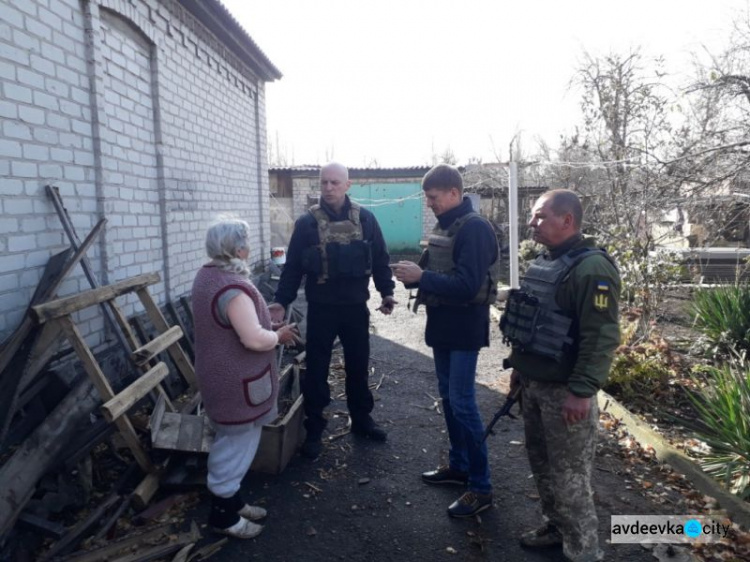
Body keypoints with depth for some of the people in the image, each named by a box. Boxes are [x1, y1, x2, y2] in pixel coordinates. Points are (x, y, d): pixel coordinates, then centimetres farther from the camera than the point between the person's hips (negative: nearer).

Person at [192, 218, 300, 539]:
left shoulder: (208, 275, 5)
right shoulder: (232, 288, -29)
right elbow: (255, 339, -32)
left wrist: (267, 319, 8)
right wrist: (279, 335, -12)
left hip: (223, 374, 10)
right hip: (236, 382, -10)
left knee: (231, 442, 23)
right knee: (236, 446, 7)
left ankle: (231, 500, 39)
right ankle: (223, 514, 24)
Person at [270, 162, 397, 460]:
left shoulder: (365, 218, 0)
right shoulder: (307, 222, -4)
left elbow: (380, 259, 6)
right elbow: (293, 266, -2)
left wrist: (387, 291, -1)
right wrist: (281, 301, -10)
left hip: (356, 306, 2)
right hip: (321, 308, -1)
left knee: (358, 367, 15)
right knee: (316, 370, 6)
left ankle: (362, 420, 33)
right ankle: (314, 430, 20)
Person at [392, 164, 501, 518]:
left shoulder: (475, 228, -17)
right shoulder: (443, 226, 11)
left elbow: (467, 286, -25)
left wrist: (421, 277, -24)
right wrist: (413, 274, -4)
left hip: (464, 327, -9)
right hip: (443, 324, 9)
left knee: (462, 402, -6)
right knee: (448, 398, 16)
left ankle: (481, 488, 6)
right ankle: (458, 465, 32)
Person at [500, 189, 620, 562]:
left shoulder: (591, 268, -19)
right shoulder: (544, 262, 11)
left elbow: (601, 337, -23)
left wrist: (581, 391, -24)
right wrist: (519, 366, 20)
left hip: (564, 390, -9)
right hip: (533, 383, 9)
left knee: (569, 475, 2)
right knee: (541, 462, 20)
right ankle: (556, 527, 39)